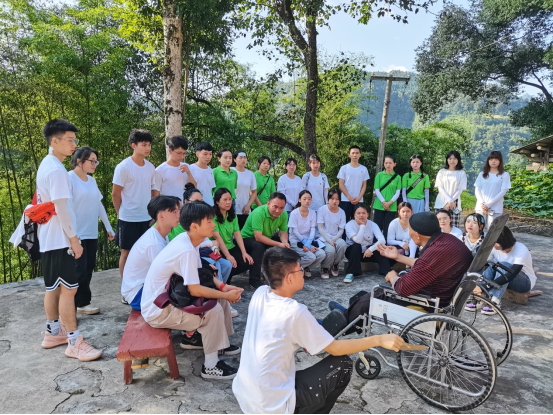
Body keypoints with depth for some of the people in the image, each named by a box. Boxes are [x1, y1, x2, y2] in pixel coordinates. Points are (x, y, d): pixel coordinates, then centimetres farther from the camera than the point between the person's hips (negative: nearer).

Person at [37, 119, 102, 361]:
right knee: (68, 288, -6)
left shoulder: (46, 165, 14)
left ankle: (53, 333, 29)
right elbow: (61, 208, -22)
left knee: (54, 288, 17)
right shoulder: (56, 169, -18)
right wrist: (74, 239, -16)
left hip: (50, 239, 10)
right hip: (59, 239, -10)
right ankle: (75, 343, 1)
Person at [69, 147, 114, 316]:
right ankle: (81, 303, 10)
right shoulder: (69, 178, -10)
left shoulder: (92, 180, 13)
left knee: (88, 269, 10)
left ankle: (83, 303, 20)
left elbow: (99, 205, 16)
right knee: (80, 270, -2)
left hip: (91, 233, 7)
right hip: (76, 234, -7)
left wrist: (108, 227, 16)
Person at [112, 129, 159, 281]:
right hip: (128, 218, -5)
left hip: (147, 218, 5)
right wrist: (122, 214, 1)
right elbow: (115, 194, -7)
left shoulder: (150, 167, 5)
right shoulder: (123, 167, -11)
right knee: (127, 252, 7)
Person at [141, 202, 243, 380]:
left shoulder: (187, 239, -3)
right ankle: (211, 366, -6)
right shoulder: (186, 250, -31)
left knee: (220, 297, 7)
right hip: (157, 310, -9)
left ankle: (196, 336, 25)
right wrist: (226, 295, -15)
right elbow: (195, 290, -28)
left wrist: (224, 287, -3)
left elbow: (200, 273, 9)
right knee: (214, 311, -21)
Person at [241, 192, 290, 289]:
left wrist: (285, 242, -27)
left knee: (285, 246, -8)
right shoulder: (258, 213, -32)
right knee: (259, 246, -35)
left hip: (267, 238, 7)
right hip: (248, 238, -6)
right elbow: (258, 237, -34)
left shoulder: (284, 214, -13)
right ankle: (254, 280, -25)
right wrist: (278, 244, -36)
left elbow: (283, 232, -4)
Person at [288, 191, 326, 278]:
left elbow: (312, 231, -2)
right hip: (296, 241, -5)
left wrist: (308, 244, -19)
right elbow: (295, 232, -13)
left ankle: (306, 268, 6)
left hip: (308, 241, 5)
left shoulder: (313, 213, 2)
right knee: (311, 257, -27)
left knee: (322, 254, -20)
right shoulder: (294, 213, -10)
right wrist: (309, 246, -17)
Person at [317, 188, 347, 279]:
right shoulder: (322, 210, -6)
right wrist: (329, 240, -19)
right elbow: (320, 228, -8)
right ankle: (324, 268, 0)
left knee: (343, 244, -31)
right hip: (323, 238, -3)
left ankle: (335, 265, -1)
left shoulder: (341, 212, 3)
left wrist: (333, 240, -15)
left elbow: (341, 230, 2)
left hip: (336, 238, 3)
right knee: (331, 250, -33)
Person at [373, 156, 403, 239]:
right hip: (379, 206, 0)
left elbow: (398, 192, 2)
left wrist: (389, 203, -12)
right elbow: (376, 190, 0)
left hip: (392, 207, 0)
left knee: (387, 229, 1)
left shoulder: (397, 177, 6)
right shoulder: (379, 175, 4)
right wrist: (383, 202, -11)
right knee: (378, 227, 0)